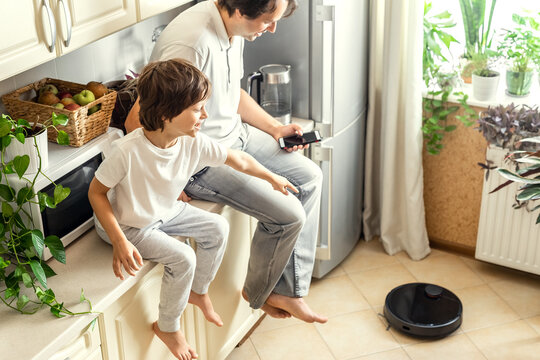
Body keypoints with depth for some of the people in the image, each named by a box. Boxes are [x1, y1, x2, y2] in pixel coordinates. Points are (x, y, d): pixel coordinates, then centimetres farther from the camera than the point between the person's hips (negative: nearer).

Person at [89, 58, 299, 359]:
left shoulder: (194, 143, -19)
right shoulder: (128, 151, -35)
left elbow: (238, 159, -3)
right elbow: (96, 192, -23)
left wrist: (272, 178, 11)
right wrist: (119, 243, -29)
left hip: (167, 212, 7)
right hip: (130, 224, -6)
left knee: (218, 228, 3)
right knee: (183, 258, -21)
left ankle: (199, 291, 28)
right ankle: (168, 327, 5)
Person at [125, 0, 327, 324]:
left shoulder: (233, 28, -2)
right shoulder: (191, 43, -32)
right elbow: (137, 122, -30)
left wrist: (274, 128, 8)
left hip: (235, 132, 10)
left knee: (310, 177, 8)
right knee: (288, 216, -12)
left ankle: (289, 292, 14)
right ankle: (259, 292, 20)